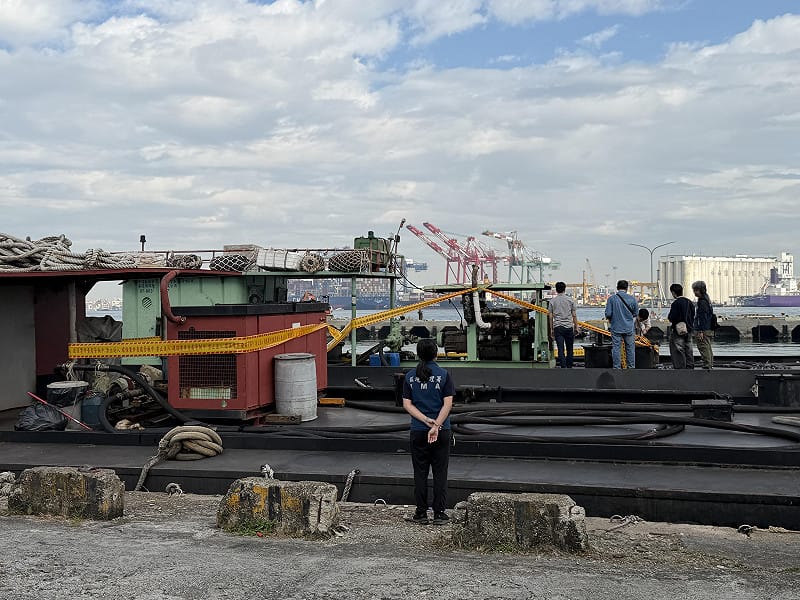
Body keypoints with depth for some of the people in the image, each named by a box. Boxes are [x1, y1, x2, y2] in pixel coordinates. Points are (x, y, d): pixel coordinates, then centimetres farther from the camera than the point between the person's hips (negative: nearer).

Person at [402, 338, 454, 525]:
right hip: (442, 431, -2)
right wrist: (436, 425, -14)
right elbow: (448, 403, -11)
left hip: (418, 431, 2)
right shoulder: (444, 375, -4)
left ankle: (421, 513, 10)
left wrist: (425, 420, -9)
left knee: (420, 473, 8)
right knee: (440, 473, 5)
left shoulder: (410, 376, 3)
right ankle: (439, 513, 6)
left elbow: (407, 404, -2)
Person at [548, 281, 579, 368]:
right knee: (569, 349, 10)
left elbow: (551, 317, 2)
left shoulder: (552, 301, 2)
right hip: (569, 327, 0)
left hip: (558, 327, 0)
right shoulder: (570, 300, 3)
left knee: (560, 349, -3)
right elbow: (574, 315, 4)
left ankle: (563, 368, -9)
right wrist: (576, 327, 12)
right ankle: (569, 367, 14)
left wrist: (551, 329, 9)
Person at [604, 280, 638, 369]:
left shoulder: (611, 298, -8)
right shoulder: (632, 298, -2)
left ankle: (617, 368, 6)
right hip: (629, 328, 2)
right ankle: (631, 367, 17)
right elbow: (635, 313, 7)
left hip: (616, 328, -2)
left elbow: (608, 314, -11)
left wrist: (610, 319, 11)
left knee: (616, 348, 4)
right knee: (630, 348, 12)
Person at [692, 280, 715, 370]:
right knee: (708, 348, 14)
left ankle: (707, 366, -12)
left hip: (704, 331, -11)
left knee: (704, 349, -10)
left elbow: (703, 318, -20)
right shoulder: (707, 300, 18)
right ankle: (710, 366, 19)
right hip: (709, 330, 11)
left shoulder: (702, 302, -14)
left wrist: (700, 331, -21)